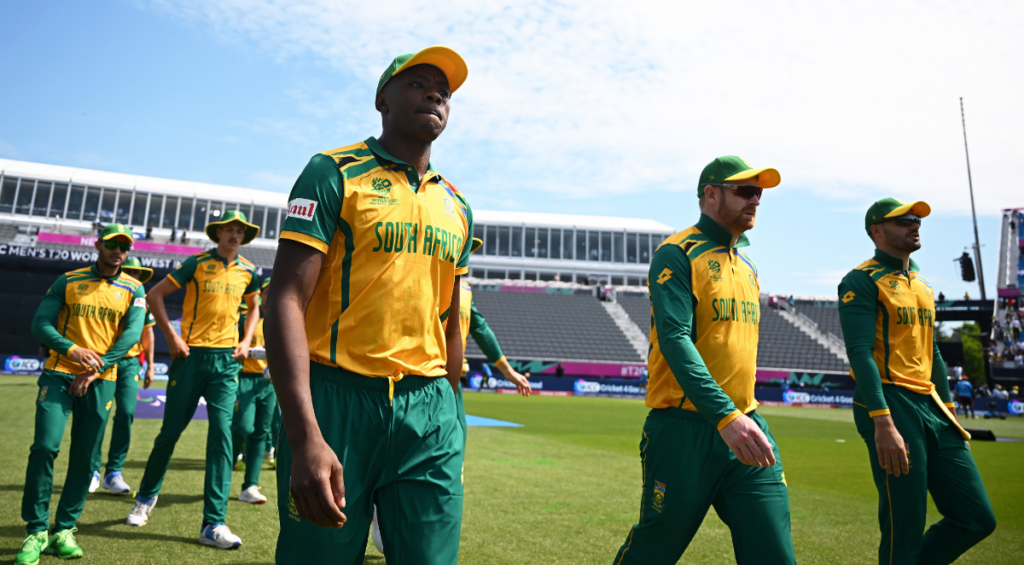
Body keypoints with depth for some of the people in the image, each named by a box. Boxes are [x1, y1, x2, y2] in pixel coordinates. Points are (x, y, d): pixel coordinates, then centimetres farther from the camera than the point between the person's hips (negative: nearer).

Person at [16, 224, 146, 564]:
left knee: (85, 456, 3)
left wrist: (94, 370, -15)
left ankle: (64, 530, 15)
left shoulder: (134, 289, 6)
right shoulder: (68, 281, 7)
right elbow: (40, 324, 0)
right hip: (59, 373, -1)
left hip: (102, 381, 1)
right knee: (45, 447, -11)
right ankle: (36, 531, 2)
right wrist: (73, 349, -18)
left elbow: (132, 333, -5)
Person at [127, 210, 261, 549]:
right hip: (192, 355, -2)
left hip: (227, 359, 2)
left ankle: (213, 524, -4)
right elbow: (155, 295, 0)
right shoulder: (197, 263, -3)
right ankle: (146, 498, 34)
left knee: (221, 433, -6)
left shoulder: (247, 271, 8)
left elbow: (254, 307, 24)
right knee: (171, 431, 6)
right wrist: (172, 337, -6)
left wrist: (246, 341, 10)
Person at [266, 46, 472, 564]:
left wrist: (449, 419, 18)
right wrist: (305, 438, -22)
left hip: (428, 409, 5)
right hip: (337, 399, -4)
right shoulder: (335, 174, -3)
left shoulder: (456, 207, 14)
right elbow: (287, 300, -12)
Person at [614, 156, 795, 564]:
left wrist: (744, 417, 17)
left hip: (747, 427, 7)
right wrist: (725, 416, -30)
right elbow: (675, 338, -20)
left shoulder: (747, 265, 17)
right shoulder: (677, 254, -8)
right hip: (685, 430, -6)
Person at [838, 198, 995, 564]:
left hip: (931, 408, 8)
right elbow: (860, 353, -17)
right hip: (890, 403, -8)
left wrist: (948, 410, 19)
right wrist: (882, 423, -25)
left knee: (977, 519, 9)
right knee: (904, 532, -3)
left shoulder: (923, 285, 19)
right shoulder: (863, 281, -7)